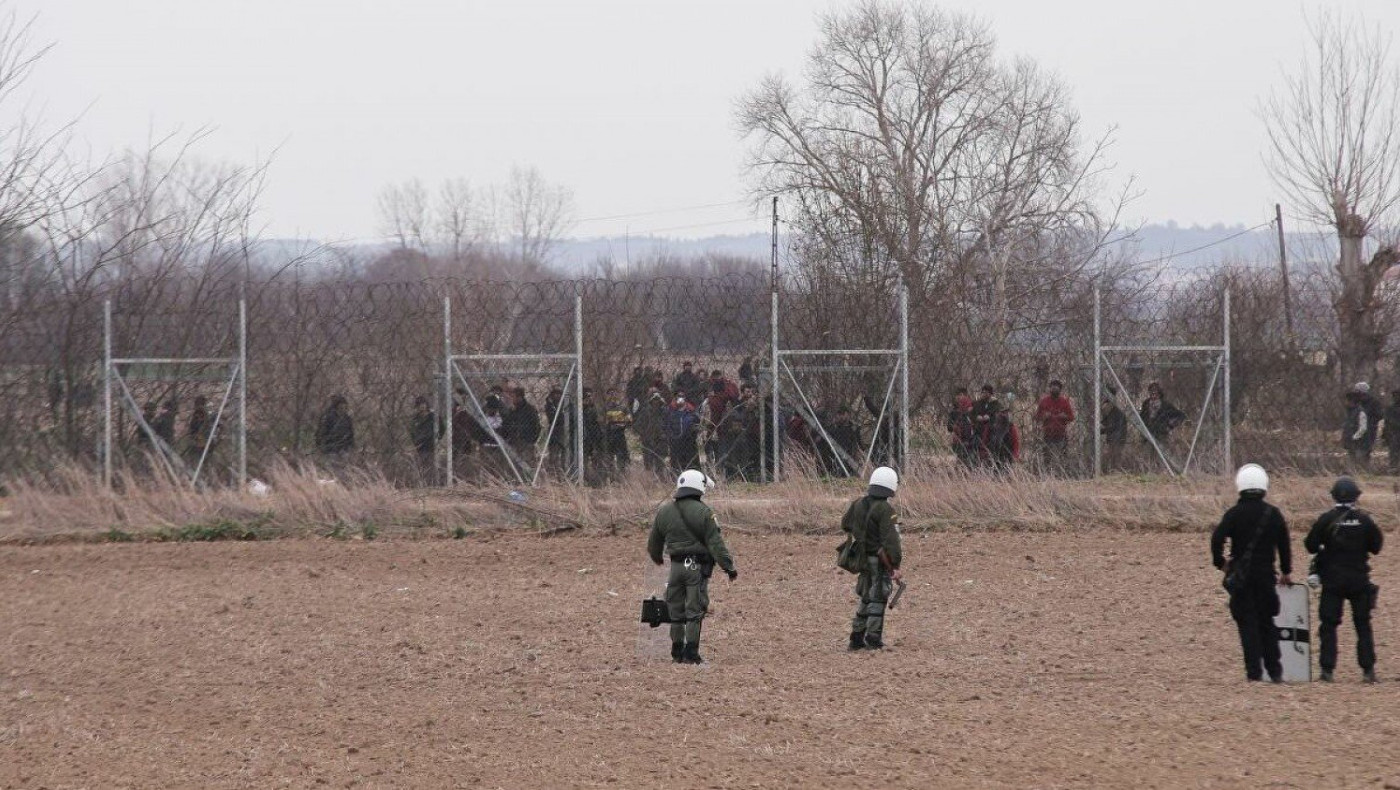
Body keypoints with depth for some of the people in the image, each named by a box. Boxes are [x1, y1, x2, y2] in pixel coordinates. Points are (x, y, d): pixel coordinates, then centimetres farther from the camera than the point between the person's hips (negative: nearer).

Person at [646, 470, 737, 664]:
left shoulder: (664, 512, 7)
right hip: (697, 567, -4)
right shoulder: (703, 512, -9)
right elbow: (715, 543, -12)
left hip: (676, 566, 4)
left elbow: (653, 543, 19)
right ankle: (691, 654, -5)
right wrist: (729, 566, -6)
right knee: (695, 611, -2)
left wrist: (657, 559, 39)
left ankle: (677, 653, 17)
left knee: (676, 611, 13)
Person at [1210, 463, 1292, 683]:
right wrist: (1286, 571, 21)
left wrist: (1220, 562, -2)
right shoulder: (1273, 514, 4)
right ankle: (1275, 671, 13)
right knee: (1267, 623, 15)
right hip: (1266, 575, 3)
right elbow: (1284, 544, 10)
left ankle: (1254, 671, -5)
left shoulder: (1235, 514, -8)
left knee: (1248, 624, 0)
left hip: (1241, 576, -3)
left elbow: (1217, 538, -18)